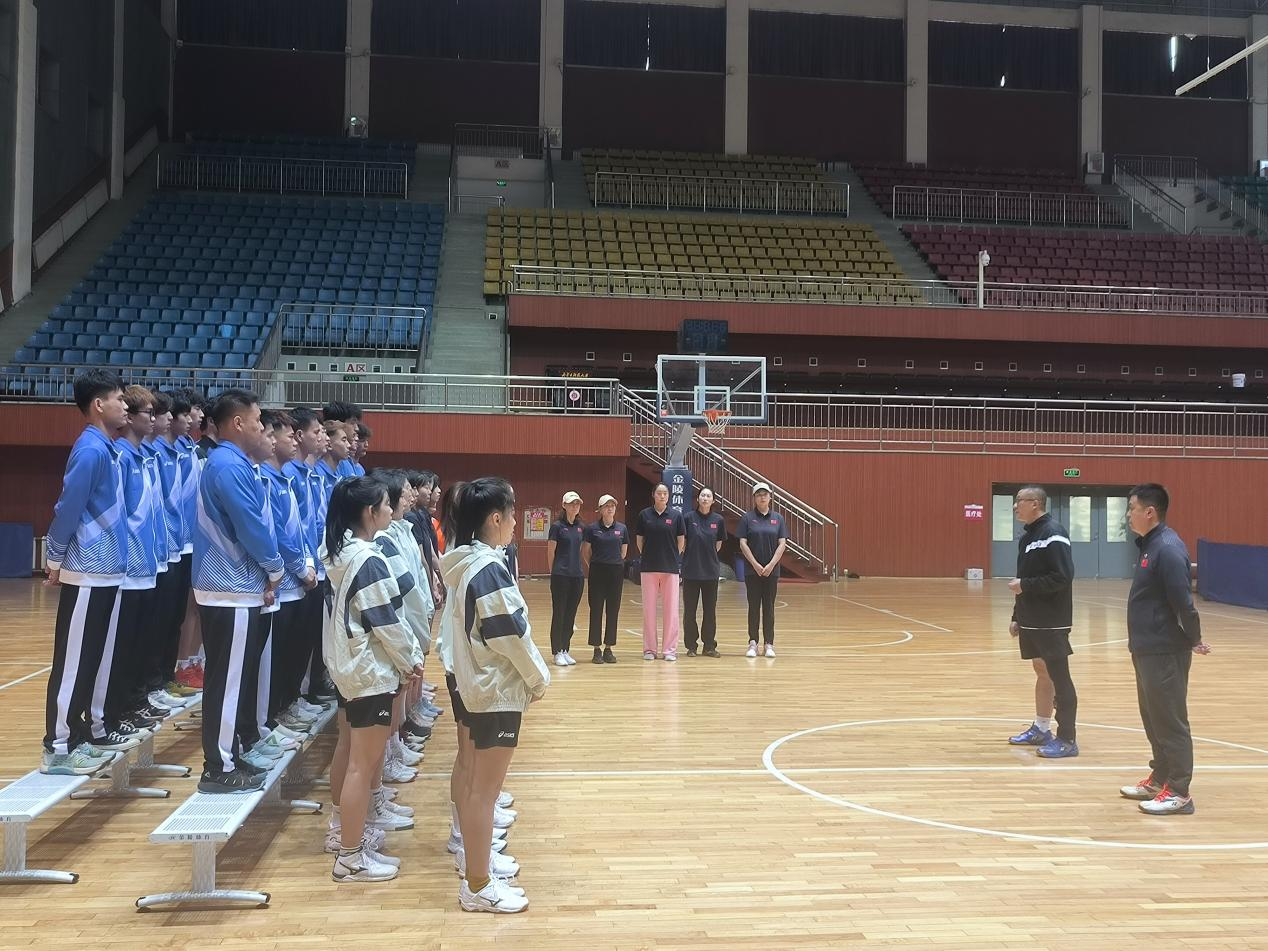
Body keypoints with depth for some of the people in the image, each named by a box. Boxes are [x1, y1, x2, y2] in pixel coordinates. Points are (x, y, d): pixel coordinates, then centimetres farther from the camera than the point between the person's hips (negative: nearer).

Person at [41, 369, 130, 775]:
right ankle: (57, 748, 7)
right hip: (87, 574, -9)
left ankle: (77, 738, 24)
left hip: (105, 572, 9)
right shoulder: (90, 450, -16)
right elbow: (67, 509, -15)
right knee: (72, 663, -1)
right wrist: (55, 561, -7)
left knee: (90, 662, 14)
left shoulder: (108, 449, 11)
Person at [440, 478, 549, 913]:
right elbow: (512, 635, -21)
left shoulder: (463, 561, 4)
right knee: (483, 785, -3)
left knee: (471, 769, 21)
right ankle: (478, 886, 5)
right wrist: (539, 677, -7)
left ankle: (470, 849, 37)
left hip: (466, 679, 10)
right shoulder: (489, 569, -24)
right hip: (495, 688, -10)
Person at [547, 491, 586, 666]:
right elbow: (550, 552, -3)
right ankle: (557, 652, 6)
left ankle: (565, 650, 17)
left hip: (577, 575, 5)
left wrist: (580, 568, 11)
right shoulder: (557, 526, -6)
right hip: (561, 576, -5)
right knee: (559, 613, 0)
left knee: (571, 614, 9)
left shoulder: (581, 527, 10)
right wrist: (553, 572, 0)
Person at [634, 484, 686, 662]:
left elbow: (681, 540, 5)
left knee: (671, 608, 2)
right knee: (649, 608, 4)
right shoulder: (644, 515, 2)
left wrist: (673, 558, 6)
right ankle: (649, 649, 13)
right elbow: (639, 539, 8)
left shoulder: (676, 515, 0)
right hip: (649, 567, 0)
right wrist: (648, 556, 7)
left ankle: (670, 649, 9)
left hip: (670, 567, 0)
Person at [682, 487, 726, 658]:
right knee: (690, 609, 4)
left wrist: (708, 555, 8)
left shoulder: (718, 520, 2)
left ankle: (709, 646, 16)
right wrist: (692, 555, 5)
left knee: (710, 609, 7)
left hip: (711, 570, 2)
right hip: (691, 570, -2)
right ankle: (691, 646, 13)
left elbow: (719, 544, 13)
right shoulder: (688, 517, -5)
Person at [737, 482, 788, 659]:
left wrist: (771, 565, -10)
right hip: (752, 569, -1)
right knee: (754, 606, 3)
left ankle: (769, 644, 9)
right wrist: (755, 564, -11)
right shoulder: (748, 518, -1)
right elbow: (743, 543, -4)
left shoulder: (778, 518, 4)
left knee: (769, 606, 5)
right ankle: (753, 643, 7)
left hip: (771, 570, 1)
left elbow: (782, 544, 0)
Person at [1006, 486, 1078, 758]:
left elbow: (1062, 577, -24)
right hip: (1032, 621, 9)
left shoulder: (1053, 533, -16)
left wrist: (1024, 585, -19)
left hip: (1052, 623, -9)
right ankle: (1040, 729, 28)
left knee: (1059, 677, -4)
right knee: (1041, 672, 17)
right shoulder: (1027, 536, 13)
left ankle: (1066, 740, 2)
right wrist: (1017, 616, 16)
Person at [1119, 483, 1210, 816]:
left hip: (1165, 653, -10)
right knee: (1153, 719, 18)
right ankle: (1160, 779, 29)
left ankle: (1178, 792, 6)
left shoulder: (1168, 548, -20)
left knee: (1170, 721, -2)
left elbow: (1183, 601, -22)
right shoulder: (1149, 545, 11)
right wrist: (1138, 639, 16)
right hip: (1148, 650, 10)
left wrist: (1194, 640, -11)